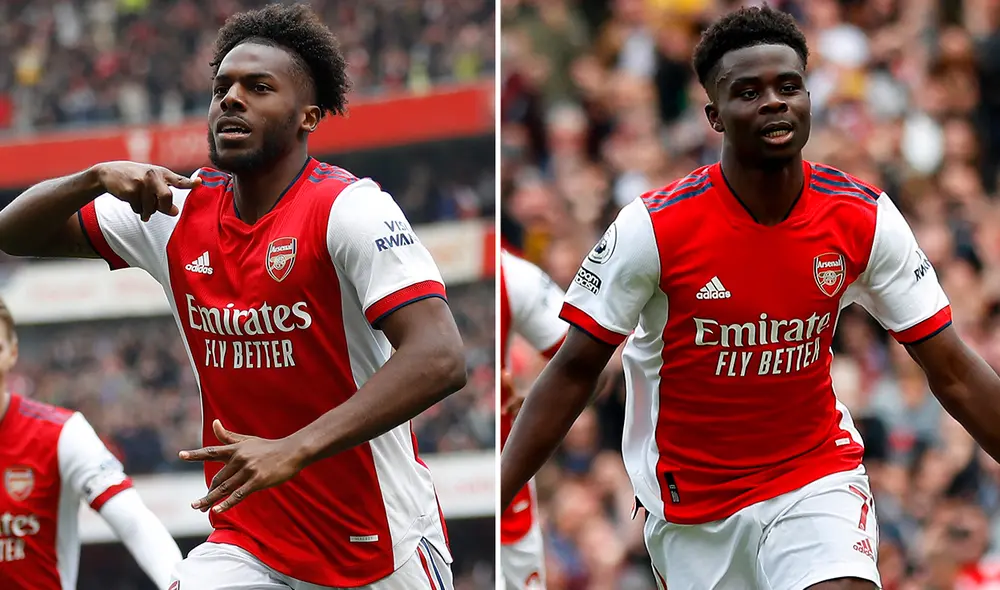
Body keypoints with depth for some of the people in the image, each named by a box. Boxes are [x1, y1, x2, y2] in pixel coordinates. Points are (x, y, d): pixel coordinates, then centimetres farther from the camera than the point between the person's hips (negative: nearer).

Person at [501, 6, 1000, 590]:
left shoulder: (864, 219, -9)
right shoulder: (652, 228, -16)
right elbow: (573, 373, -9)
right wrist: (492, 501, -16)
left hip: (819, 474, 0)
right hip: (693, 501, 0)